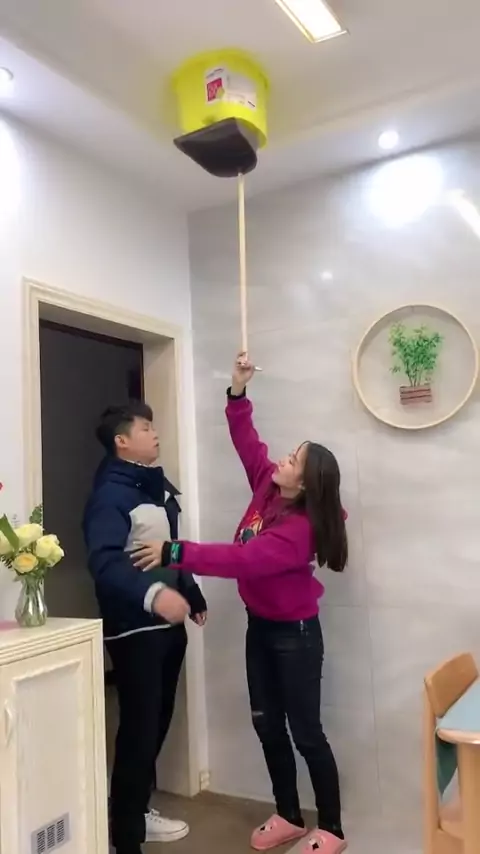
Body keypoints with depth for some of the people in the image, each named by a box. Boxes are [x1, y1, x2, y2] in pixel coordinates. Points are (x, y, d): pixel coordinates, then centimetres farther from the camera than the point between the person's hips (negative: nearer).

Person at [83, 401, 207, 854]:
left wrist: (191, 594, 25)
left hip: (167, 624, 8)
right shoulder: (110, 494, -16)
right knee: (139, 727, -3)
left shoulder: (157, 485, 12)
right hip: (134, 629, -8)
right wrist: (152, 593, -45)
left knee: (159, 721, 16)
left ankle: (139, 811, 33)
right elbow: (104, 561, -30)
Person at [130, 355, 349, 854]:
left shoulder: (298, 529, -27)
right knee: (266, 723, 14)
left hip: (294, 633, -8)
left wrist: (175, 554, -37)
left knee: (305, 731, 2)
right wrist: (238, 392, -10)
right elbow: (247, 442, 2)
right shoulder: (269, 488, -4)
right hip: (260, 625, 8)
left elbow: (241, 559, -36)